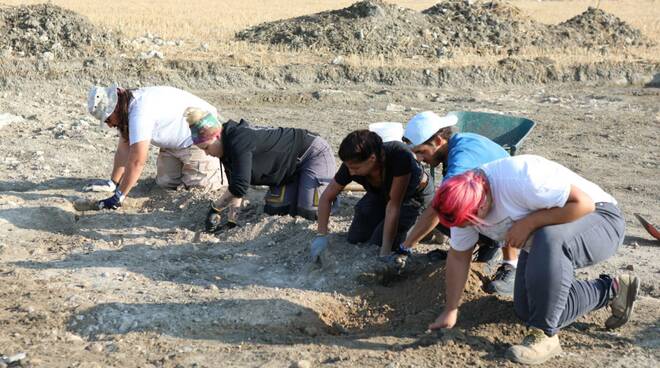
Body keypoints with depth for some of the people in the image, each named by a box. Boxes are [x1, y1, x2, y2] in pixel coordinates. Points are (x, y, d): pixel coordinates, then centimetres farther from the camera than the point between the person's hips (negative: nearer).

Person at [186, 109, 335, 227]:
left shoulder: (239, 142, -32)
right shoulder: (227, 146, -2)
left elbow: (239, 187, -38)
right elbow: (235, 184, 0)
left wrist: (214, 209, -28)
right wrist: (232, 219, -10)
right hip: (294, 166, 9)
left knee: (308, 212, -21)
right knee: (274, 209, 0)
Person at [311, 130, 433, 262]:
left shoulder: (400, 156, -43)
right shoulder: (351, 164, -29)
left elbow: (393, 205, -38)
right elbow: (326, 198, -15)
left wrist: (385, 252, -35)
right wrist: (321, 235, -25)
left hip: (414, 194, -4)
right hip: (380, 193, 5)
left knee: (377, 244, -14)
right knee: (354, 240, -1)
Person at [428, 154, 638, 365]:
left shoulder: (519, 179, -36)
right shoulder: (464, 202, -11)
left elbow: (584, 203, -33)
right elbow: (458, 256, 0)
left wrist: (528, 223, -33)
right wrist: (450, 311, 0)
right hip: (543, 242, 9)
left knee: (549, 240, -41)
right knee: (527, 311, 0)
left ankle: (544, 335, -26)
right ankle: (611, 290, 16)